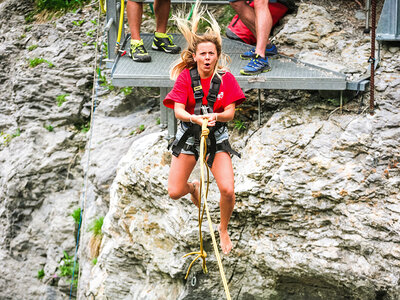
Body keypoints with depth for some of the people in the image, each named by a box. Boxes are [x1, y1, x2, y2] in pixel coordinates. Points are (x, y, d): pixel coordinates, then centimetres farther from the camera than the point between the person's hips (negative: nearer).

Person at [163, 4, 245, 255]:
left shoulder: (226, 78, -7)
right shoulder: (185, 76, -9)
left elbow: (230, 112, -10)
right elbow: (178, 110, -15)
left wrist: (215, 116, -33)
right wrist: (194, 118, -37)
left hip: (217, 136, 0)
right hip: (189, 134, 1)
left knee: (228, 190, -17)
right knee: (175, 193, -4)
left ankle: (224, 229, 14)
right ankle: (193, 186, 36)